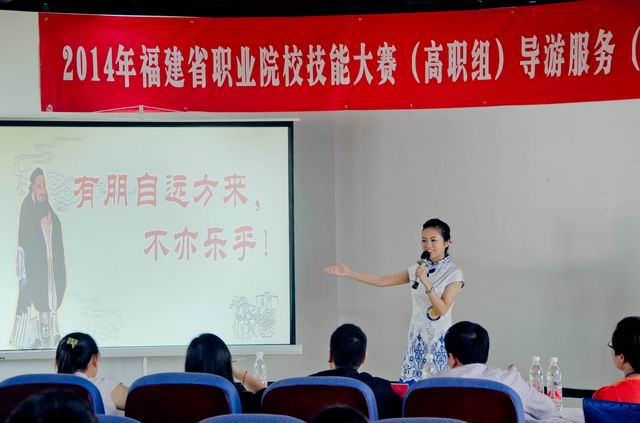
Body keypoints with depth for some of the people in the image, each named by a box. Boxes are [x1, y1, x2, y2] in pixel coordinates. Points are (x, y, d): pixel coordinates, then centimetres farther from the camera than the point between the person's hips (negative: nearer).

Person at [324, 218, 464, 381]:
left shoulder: (454, 274, -8)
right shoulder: (417, 270, 7)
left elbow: (442, 309, -15)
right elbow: (382, 281, 7)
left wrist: (426, 283, -23)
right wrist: (349, 273, 3)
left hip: (439, 339, -5)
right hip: (417, 337, 5)